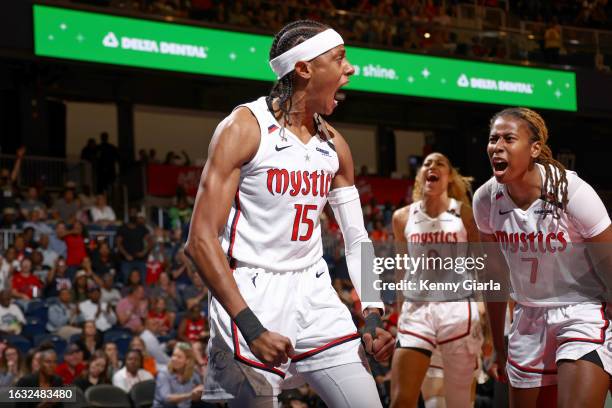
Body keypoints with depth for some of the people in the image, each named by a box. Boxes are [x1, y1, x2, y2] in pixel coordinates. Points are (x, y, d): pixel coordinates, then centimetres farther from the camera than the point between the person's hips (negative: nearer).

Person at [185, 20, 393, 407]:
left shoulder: (334, 144, 9)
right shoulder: (244, 127, -10)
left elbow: (358, 240, 16)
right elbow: (201, 241, -16)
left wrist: (374, 316, 0)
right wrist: (251, 328, -23)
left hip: (315, 293, 6)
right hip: (251, 297, -6)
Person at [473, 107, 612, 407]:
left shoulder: (571, 191, -19)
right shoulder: (486, 199, -5)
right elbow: (495, 275, 8)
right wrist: (498, 346, 14)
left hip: (583, 317, -5)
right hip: (529, 322, 5)